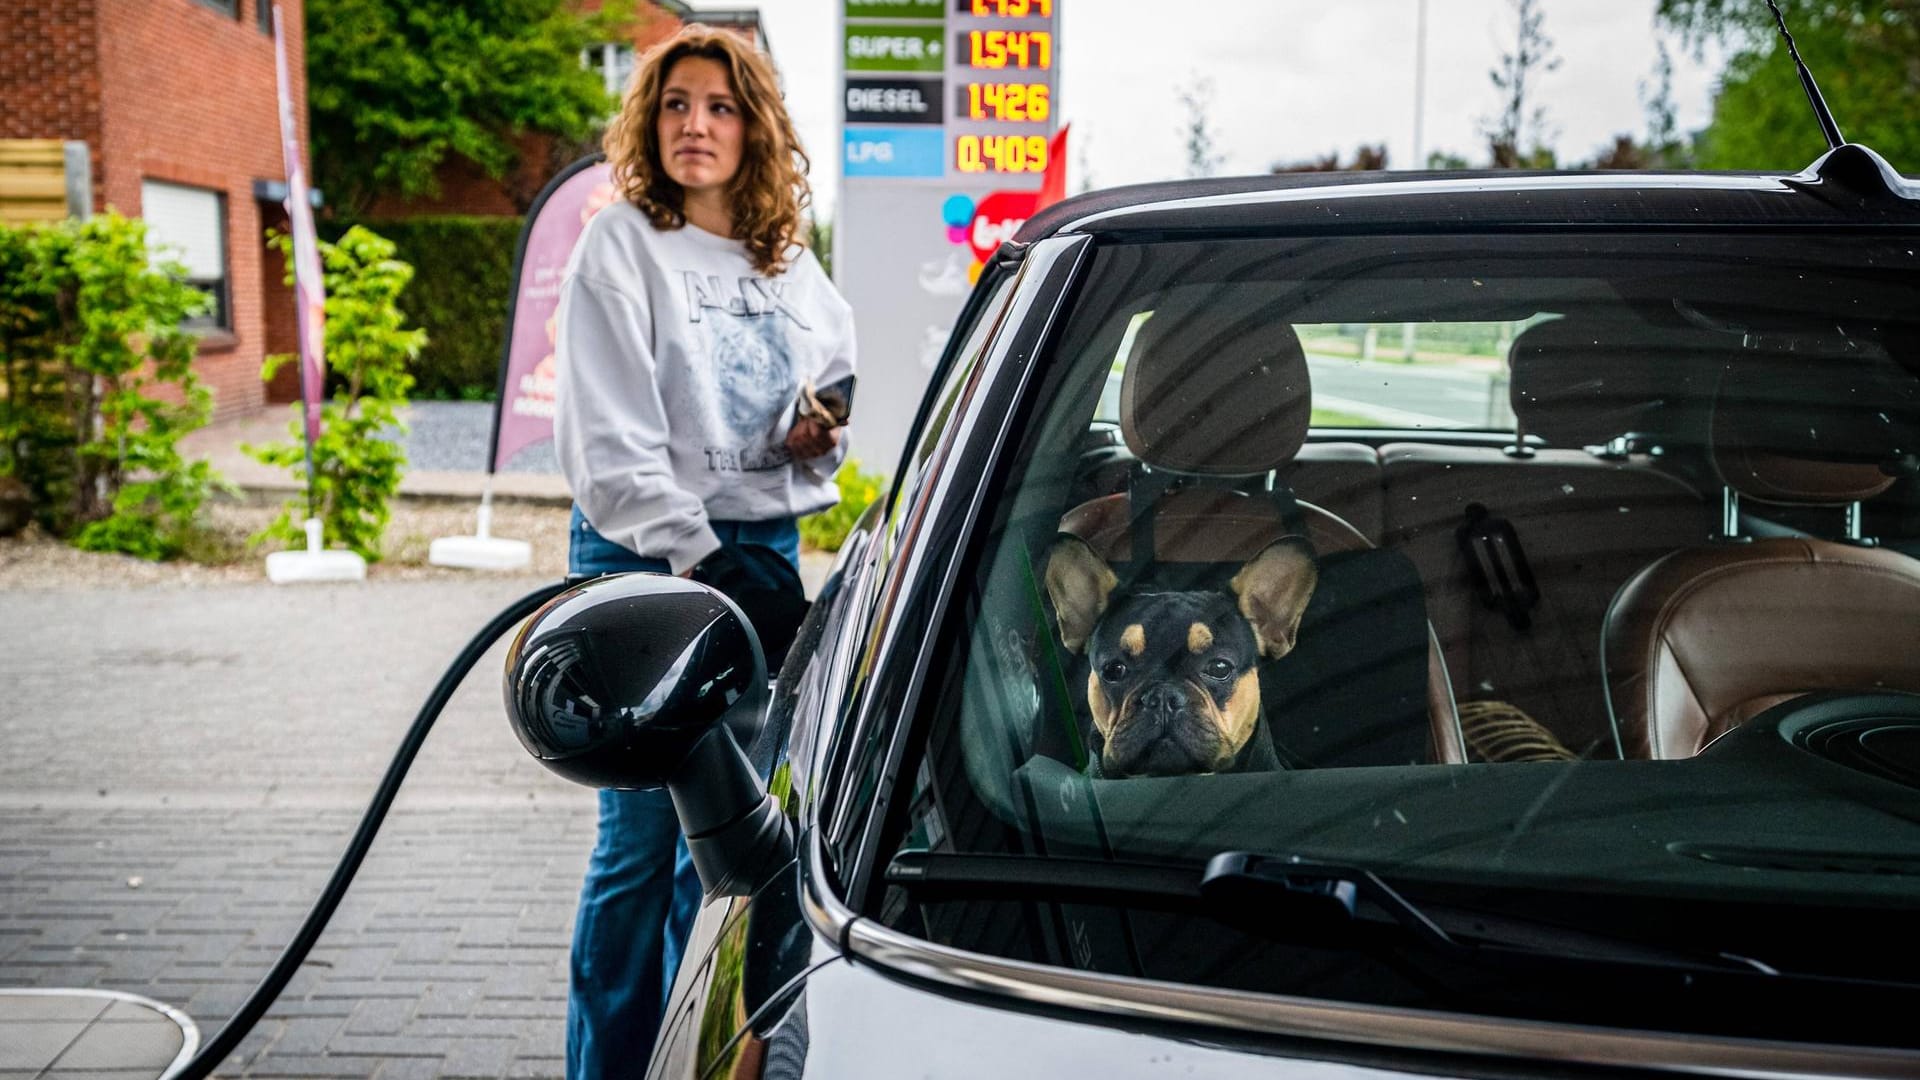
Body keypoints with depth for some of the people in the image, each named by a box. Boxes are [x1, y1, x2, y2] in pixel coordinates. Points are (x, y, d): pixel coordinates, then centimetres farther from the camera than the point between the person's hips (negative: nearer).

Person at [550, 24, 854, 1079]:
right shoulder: (620, 244, -3)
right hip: (643, 559, -5)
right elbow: (610, 438, -10)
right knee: (643, 835, -2)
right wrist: (696, 555, -18)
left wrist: (817, 433, -2)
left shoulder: (794, 267, 12)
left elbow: (837, 389, 22)